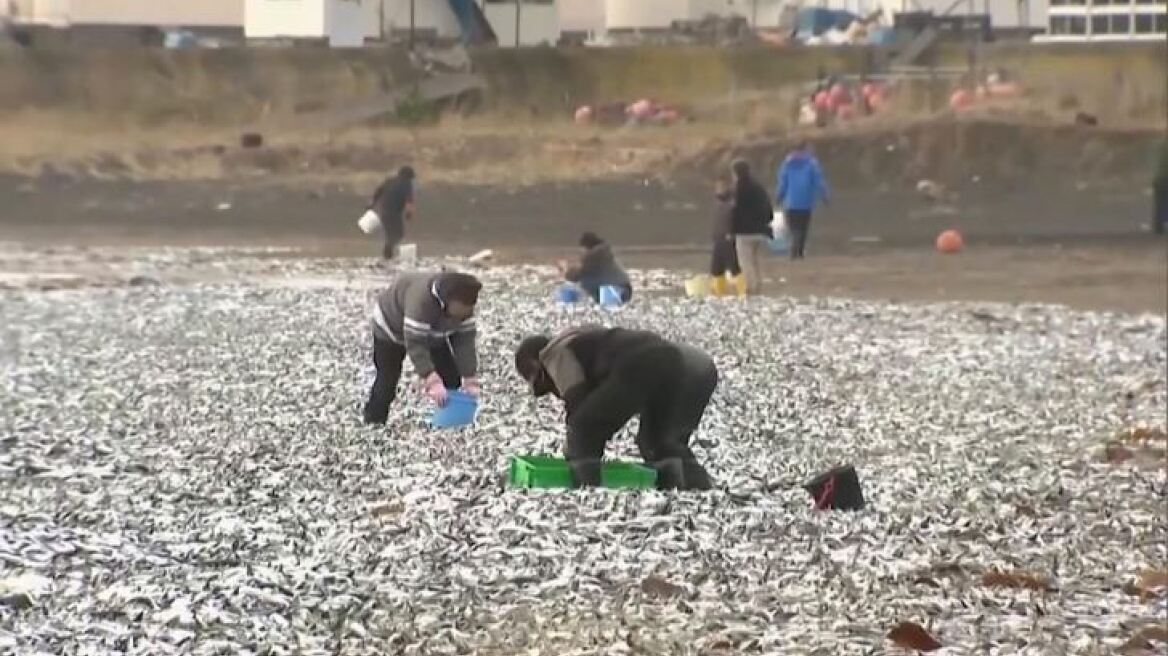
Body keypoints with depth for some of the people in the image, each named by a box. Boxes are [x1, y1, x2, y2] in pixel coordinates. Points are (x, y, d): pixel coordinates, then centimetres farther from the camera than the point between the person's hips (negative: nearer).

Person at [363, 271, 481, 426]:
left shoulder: (463, 306, -26)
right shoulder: (421, 299, -46)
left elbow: (465, 342, -20)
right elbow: (415, 345, -45)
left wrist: (470, 381, -27)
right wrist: (432, 382, -51)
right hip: (392, 326, -6)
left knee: (451, 379, -2)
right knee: (387, 380, -11)